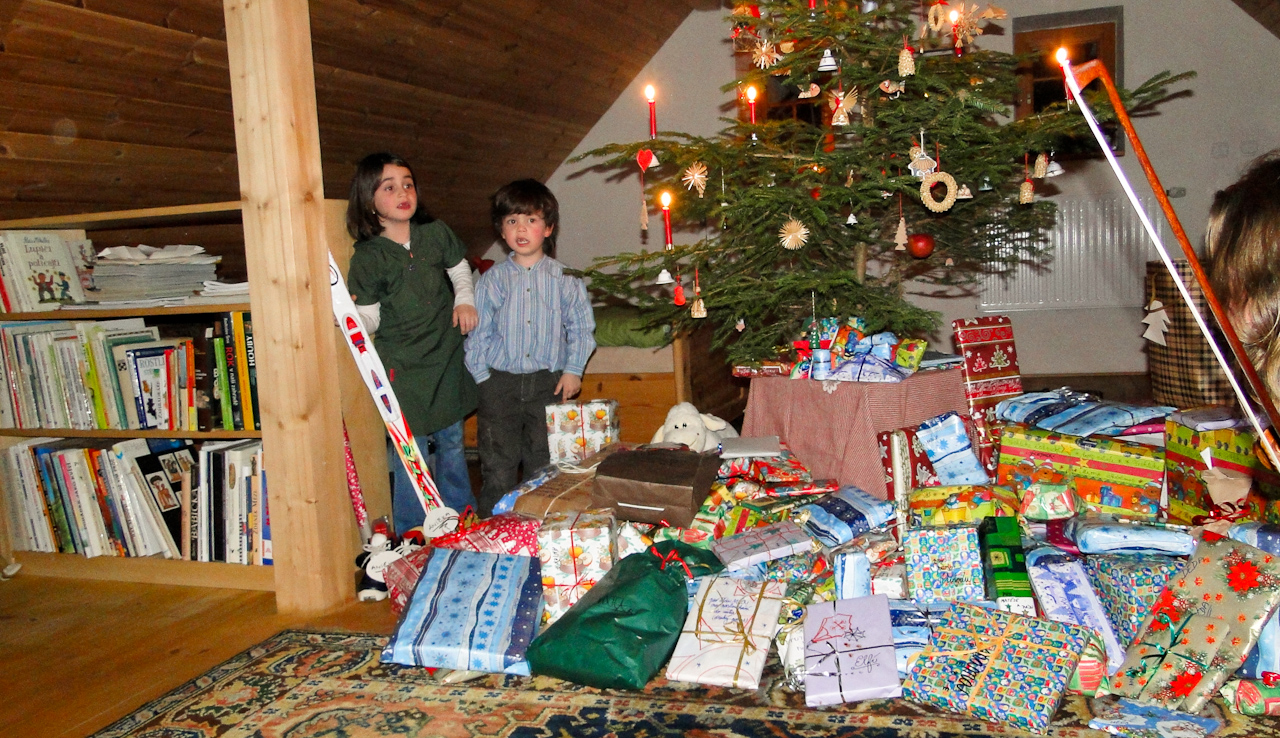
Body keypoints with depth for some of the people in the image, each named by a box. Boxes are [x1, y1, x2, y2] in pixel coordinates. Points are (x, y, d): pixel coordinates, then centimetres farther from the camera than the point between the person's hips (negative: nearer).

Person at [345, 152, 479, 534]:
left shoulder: (436, 233, 0)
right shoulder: (368, 257, -11)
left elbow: (460, 267, 19)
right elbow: (370, 320, -9)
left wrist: (465, 299, 3)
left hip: (447, 359, 4)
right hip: (403, 368, -4)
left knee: (452, 444, 18)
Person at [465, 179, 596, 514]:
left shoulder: (564, 279, 2)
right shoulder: (491, 280, 4)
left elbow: (582, 328, 6)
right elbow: (478, 333, 7)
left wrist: (573, 370, -3)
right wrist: (482, 377, -1)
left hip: (549, 383, 0)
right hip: (500, 382, 0)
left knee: (545, 467, 8)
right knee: (497, 468, 3)